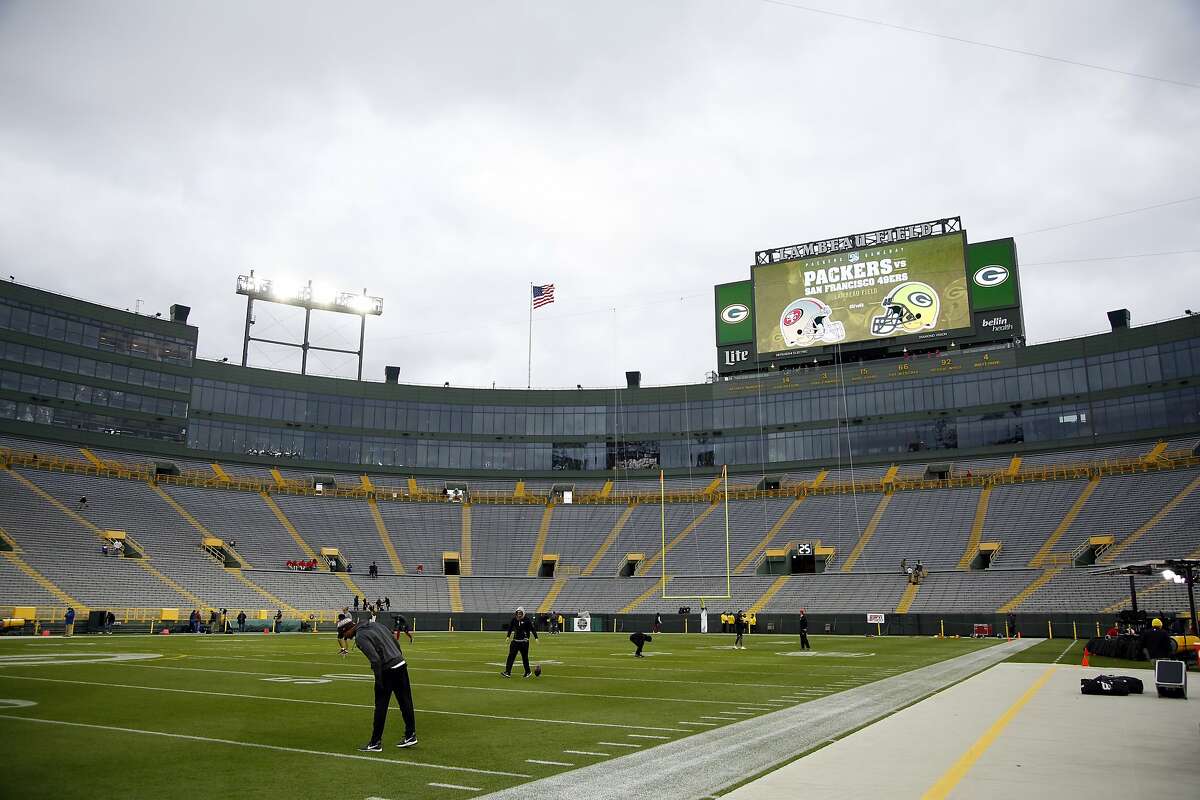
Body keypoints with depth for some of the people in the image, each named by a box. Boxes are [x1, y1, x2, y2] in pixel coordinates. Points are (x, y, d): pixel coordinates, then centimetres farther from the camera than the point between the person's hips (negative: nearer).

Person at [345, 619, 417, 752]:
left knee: (380, 707, 3)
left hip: (387, 670, -8)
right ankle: (410, 735, 24)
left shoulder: (360, 637, -11)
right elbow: (395, 643, 16)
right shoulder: (375, 625, 13)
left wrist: (378, 681, -15)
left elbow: (375, 659, -20)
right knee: (405, 703, 14)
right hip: (401, 664, 8)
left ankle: (376, 743, 11)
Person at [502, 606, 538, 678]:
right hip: (515, 641, 3)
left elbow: (532, 629, -5)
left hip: (524, 642, -3)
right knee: (511, 656, -6)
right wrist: (508, 636, 15)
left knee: (525, 657, 5)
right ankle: (508, 672, -6)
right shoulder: (514, 620, 3)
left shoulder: (526, 621, -8)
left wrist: (536, 638, -8)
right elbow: (510, 628, 17)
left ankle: (528, 672, 23)